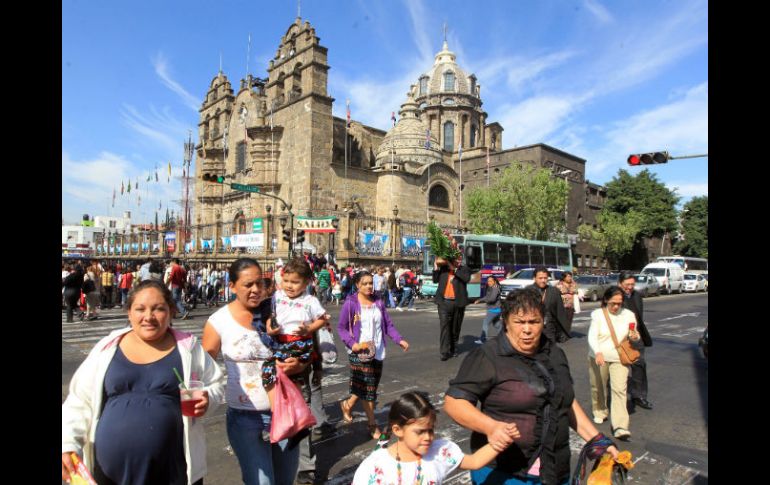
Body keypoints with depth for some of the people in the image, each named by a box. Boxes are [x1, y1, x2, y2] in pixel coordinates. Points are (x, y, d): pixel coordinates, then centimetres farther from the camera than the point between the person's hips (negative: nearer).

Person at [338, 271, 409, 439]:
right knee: (367, 387, 0)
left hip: (377, 351, 5)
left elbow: (388, 324, 7)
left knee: (369, 386, 14)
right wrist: (352, 343, -20)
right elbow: (341, 328, -6)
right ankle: (372, 424, 16)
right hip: (360, 352, -5)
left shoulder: (378, 302, 5)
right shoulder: (350, 303, -9)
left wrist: (399, 339, -6)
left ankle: (347, 404, 40)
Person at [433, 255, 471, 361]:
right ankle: (445, 352, -8)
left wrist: (454, 269, -15)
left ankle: (453, 349, 26)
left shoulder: (464, 269, 5)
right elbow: (435, 280, 9)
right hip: (444, 302, 0)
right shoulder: (443, 268, 10)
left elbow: (466, 278, -14)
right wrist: (436, 267, -1)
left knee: (455, 327, 10)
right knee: (444, 326, -9)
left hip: (458, 303, 0)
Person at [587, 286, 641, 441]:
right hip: (598, 357, 0)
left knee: (619, 389, -10)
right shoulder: (598, 314, -8)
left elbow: (634, 335, 12)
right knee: (598, 387, 14)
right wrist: (598, 353, -34)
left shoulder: (629, 315, -2)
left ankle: (620, 427, -10)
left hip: (619, 358, 0)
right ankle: (599, 412, 40)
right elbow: (592, 337, -16)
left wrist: (634, 337, -14)